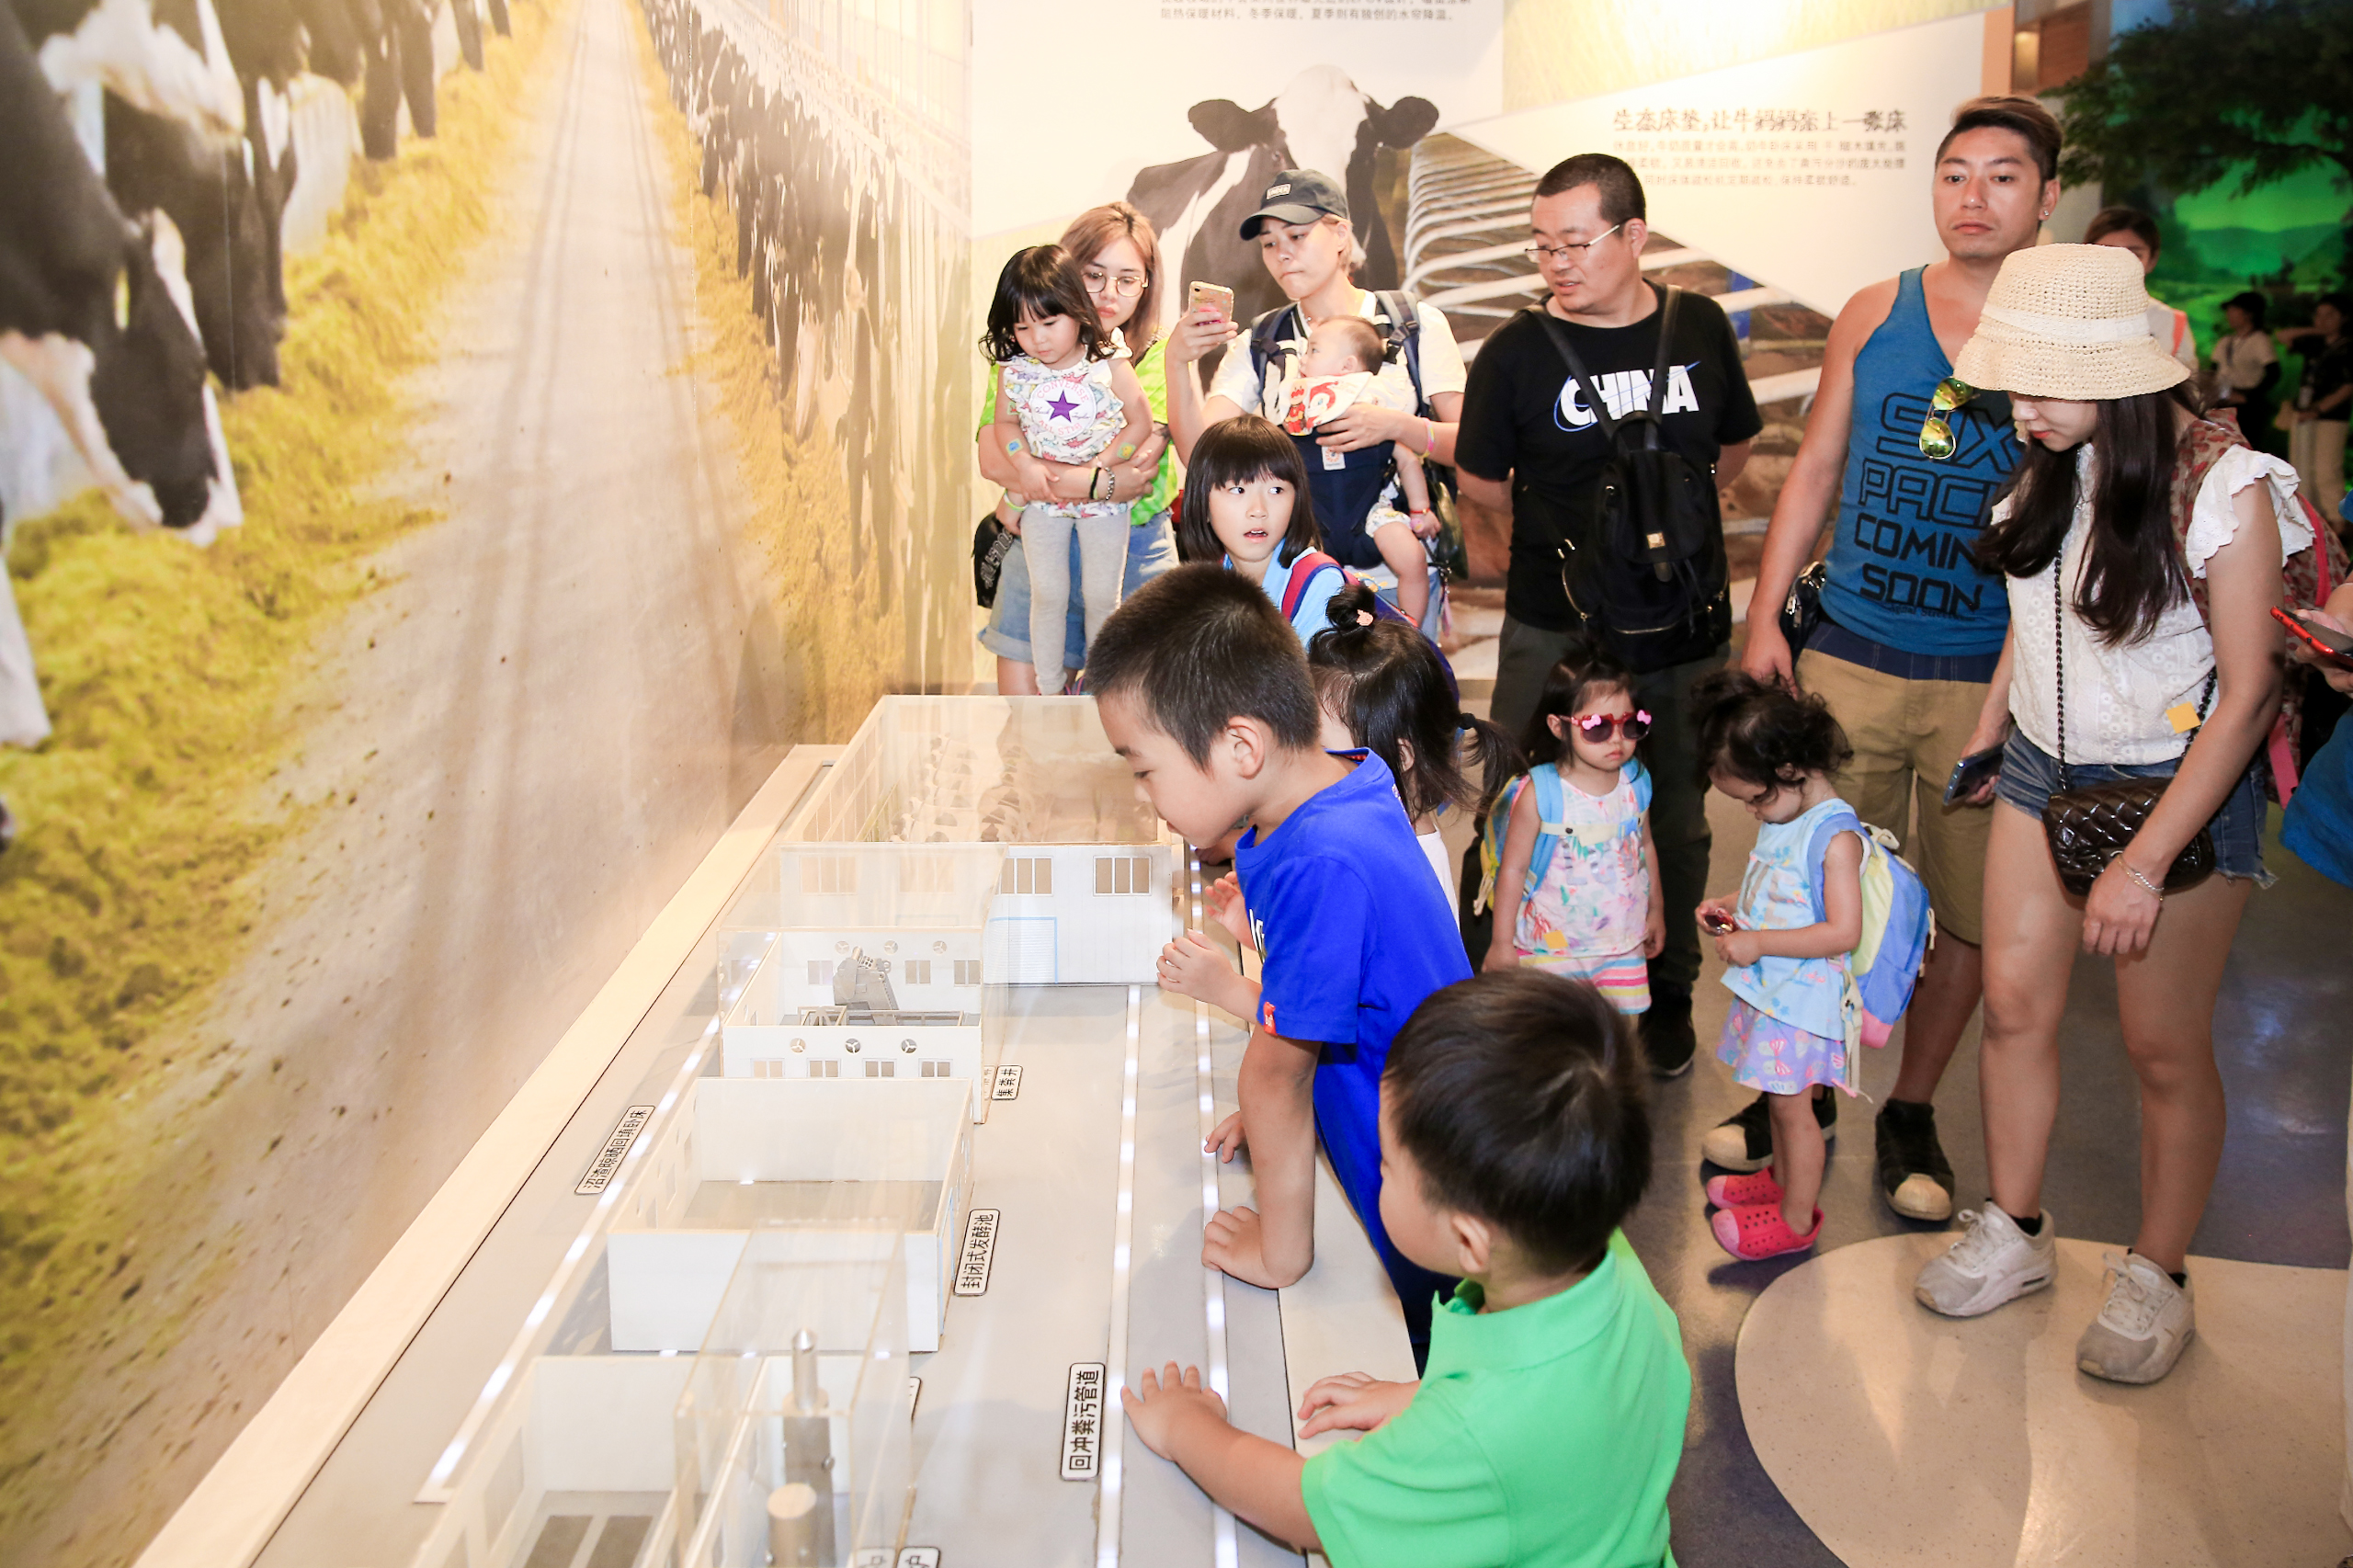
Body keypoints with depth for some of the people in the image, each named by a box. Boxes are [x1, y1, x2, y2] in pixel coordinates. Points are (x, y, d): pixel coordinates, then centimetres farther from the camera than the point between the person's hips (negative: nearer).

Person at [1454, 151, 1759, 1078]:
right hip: (1556, 629, -3)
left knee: (1678, 822, 14)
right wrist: (1564, 529, 6)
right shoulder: (1518, 351, -7)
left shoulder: (1700, 330, 2)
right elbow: (1479, 480, 4)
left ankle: (1669, 994, 33)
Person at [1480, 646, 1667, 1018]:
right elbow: (1513, 868, -11)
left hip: (1623, 944, 4)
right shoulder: (1540, 793, -17)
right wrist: (1502, 941, -6)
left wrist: (1656, 909, 24)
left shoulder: (1636, 783, -2)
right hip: (1551, 948, -4)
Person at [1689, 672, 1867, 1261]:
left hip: (1804, 995, -8)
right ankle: (1782, 1178, 40)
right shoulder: (1784, 818, 6)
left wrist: (1757, 942, -24)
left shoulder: (1835, 834, -22)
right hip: (1769, 986, 8)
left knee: (1791, 1101, 3)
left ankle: (1798, 1218, 16)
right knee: (1780, 1095, 22)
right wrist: (1731, 907, 4)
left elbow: (1843, 931, -26)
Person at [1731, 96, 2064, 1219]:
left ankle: (1911, 1112, 26)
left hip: (1992, 678, -1)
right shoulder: (1874, 313, 5)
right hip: (1850, 659, 1)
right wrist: (1766, 617, 5)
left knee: (1966, 909, 8)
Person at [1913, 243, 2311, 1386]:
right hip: (2043, 773, 6)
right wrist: (1984, 740, 16)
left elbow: (2248, 690, -18)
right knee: (2012, 1004, 8)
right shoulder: (2053, 468, 0)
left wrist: (2144, 864, -21)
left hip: (2176, 789, -5)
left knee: (2164, 1047, 5)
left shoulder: (2224, 487, -18)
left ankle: (2157, 1280, 24)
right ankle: (2013, 1232, 26)